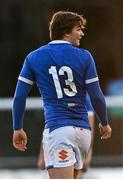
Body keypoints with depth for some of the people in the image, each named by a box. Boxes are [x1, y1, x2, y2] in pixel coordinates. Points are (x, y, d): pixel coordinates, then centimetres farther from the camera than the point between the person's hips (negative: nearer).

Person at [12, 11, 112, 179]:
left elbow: (19, 97, 2)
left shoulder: (33, 58, 3)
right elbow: (97, 97, 0)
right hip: (83, 130, 3)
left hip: (57, 129, -3)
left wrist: (18, 129, 12)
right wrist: (105, 123, 16)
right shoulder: (84, 57, 0)